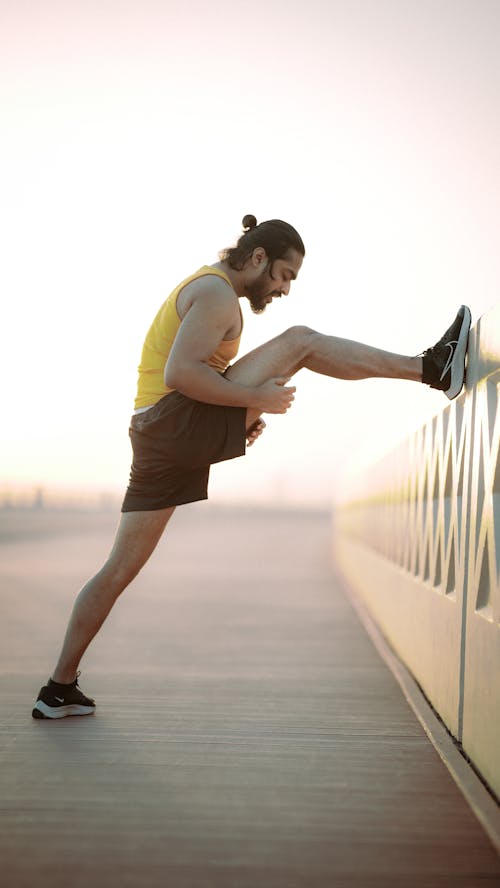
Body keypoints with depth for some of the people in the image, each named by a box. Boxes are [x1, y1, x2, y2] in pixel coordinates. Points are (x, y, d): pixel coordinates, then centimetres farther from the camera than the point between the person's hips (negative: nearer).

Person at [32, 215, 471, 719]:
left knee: (120, 569, 10)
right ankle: (432, 369, -7)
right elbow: (180, 373, -21)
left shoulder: (202, 290, 27)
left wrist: (240, 419, 17)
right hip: (179, 420, -10)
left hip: (160, 440, 10)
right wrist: (257, 398, -16)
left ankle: (60, 688, 13)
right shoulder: (217, 292, -6)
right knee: (299, 341, -8)